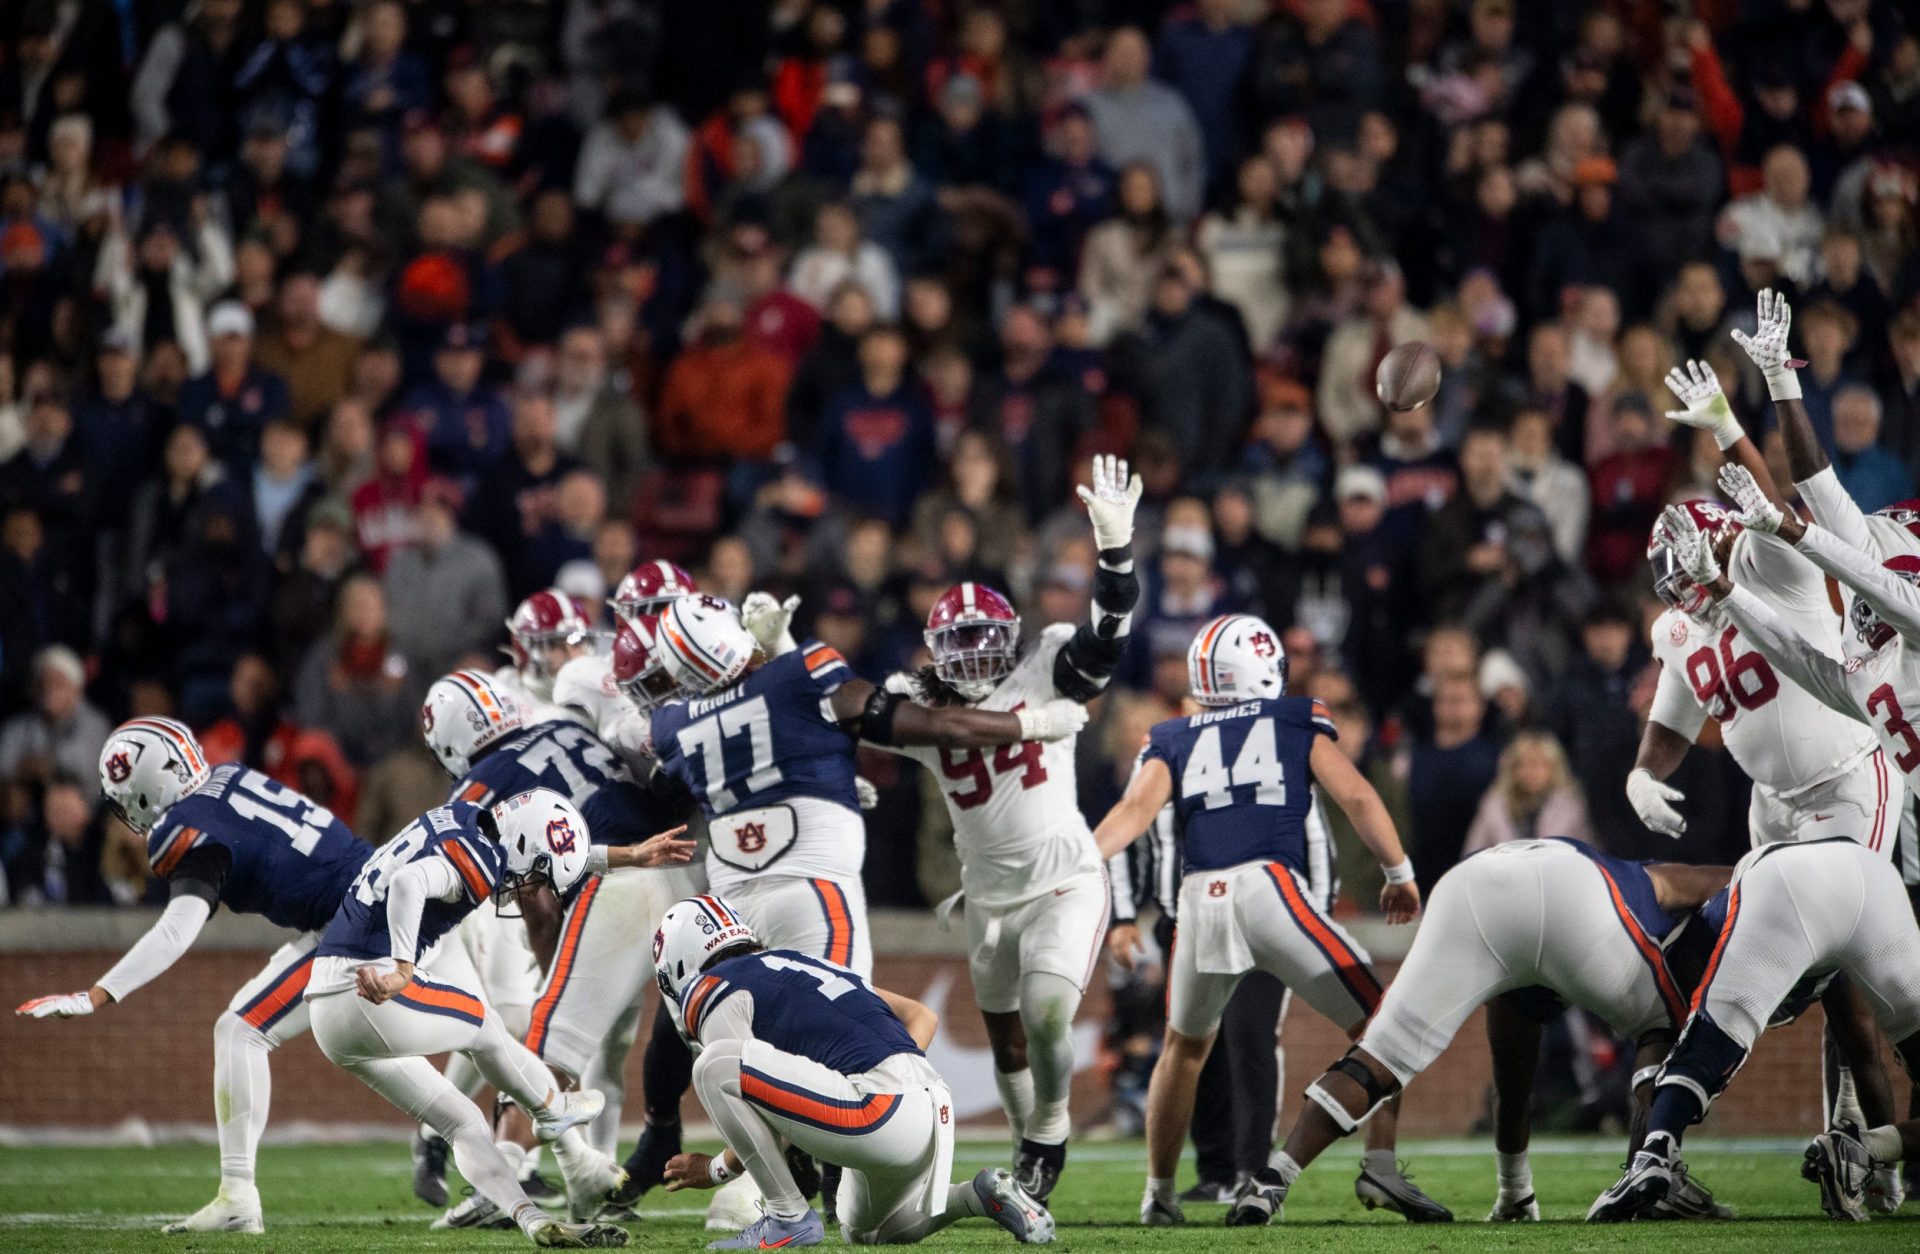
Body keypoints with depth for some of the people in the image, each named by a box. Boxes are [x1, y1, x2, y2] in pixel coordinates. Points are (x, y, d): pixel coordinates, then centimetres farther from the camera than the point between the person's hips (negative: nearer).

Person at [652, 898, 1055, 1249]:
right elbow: (922, 1016, 27)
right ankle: (985, 1195, 11)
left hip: (881, 1114, -9)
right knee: (865, 1232, 33)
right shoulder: (791, 962, 29)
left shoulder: (712, 990, 5)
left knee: (715, 1066, -9)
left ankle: (788, 1218, -6)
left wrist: (715, 1170, 16)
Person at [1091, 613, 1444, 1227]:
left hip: (1201, 900, 3)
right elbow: (1354, 796, 9)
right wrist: (1400, 873, 17)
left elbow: (1137, 808, 4)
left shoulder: (1173, 739, 21)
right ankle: (1381, 1165, -8)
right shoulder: (1298, 721, 17)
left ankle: (1158, 1193, 28)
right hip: (1270, 888, -3)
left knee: (1185, 1047, 24)